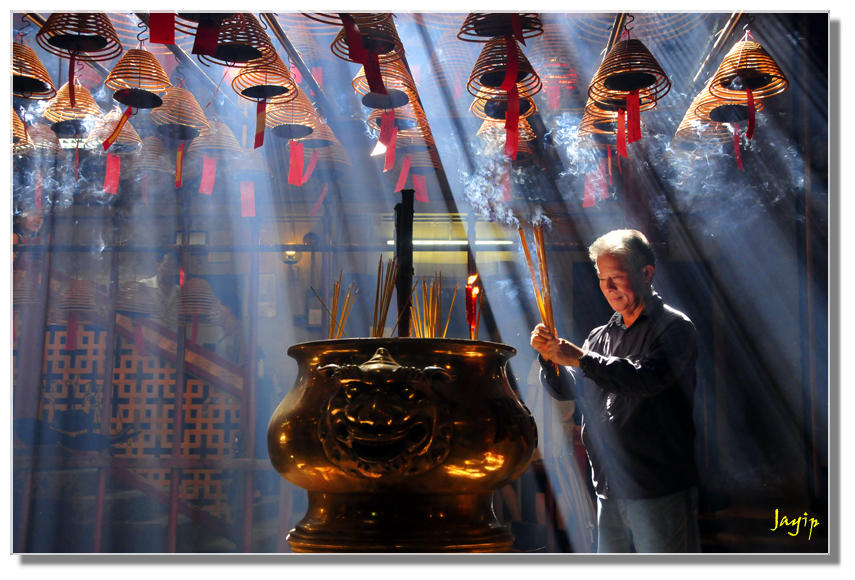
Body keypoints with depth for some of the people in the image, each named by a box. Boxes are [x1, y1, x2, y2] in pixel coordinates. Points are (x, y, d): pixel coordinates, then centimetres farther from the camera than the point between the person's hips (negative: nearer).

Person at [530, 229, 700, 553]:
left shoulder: (674, 328, -4)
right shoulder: (601, 335, 16)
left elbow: (647, 378, -21)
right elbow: (566, 390, 12)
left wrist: (581, 359, -22)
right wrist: (549, 357, -7)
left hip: (661, 490, -6)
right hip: (609, 490, 6)